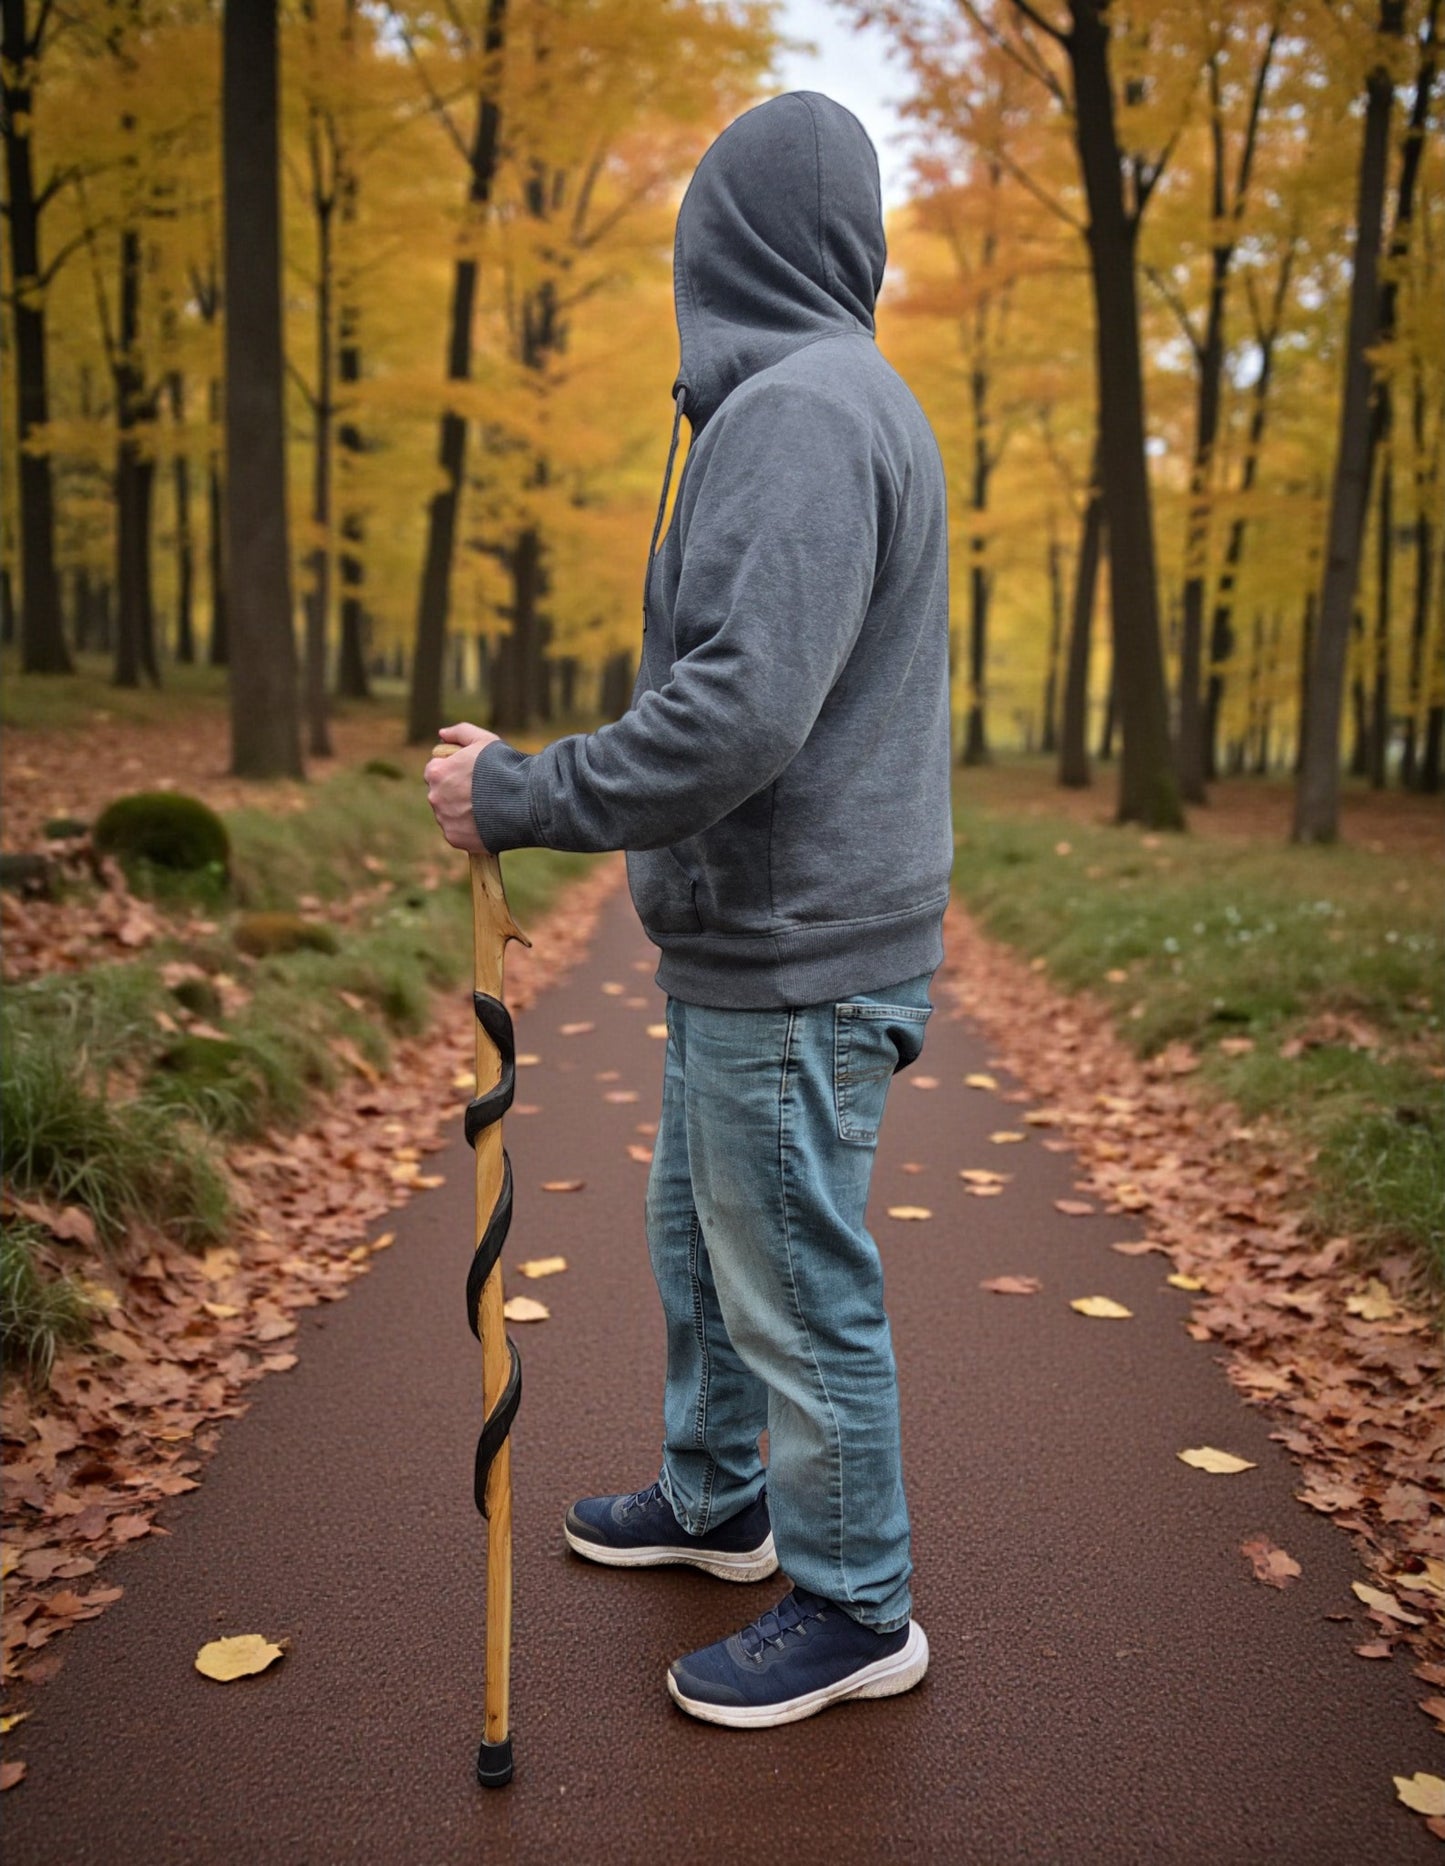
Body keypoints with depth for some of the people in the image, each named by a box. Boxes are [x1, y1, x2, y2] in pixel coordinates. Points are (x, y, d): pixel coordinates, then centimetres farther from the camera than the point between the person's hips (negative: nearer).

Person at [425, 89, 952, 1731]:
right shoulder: (819, 403, 15)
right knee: (697, 1236, 22)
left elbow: (739, 715, -29)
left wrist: (520, 798, -18)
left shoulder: (800, 410, -18)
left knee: (798, 1290, 3)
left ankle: (856, 1610, 22)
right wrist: (532, 784, 14)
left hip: (794, 966, -10)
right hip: (746, 949, 10)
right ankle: (716, 1501, 42)